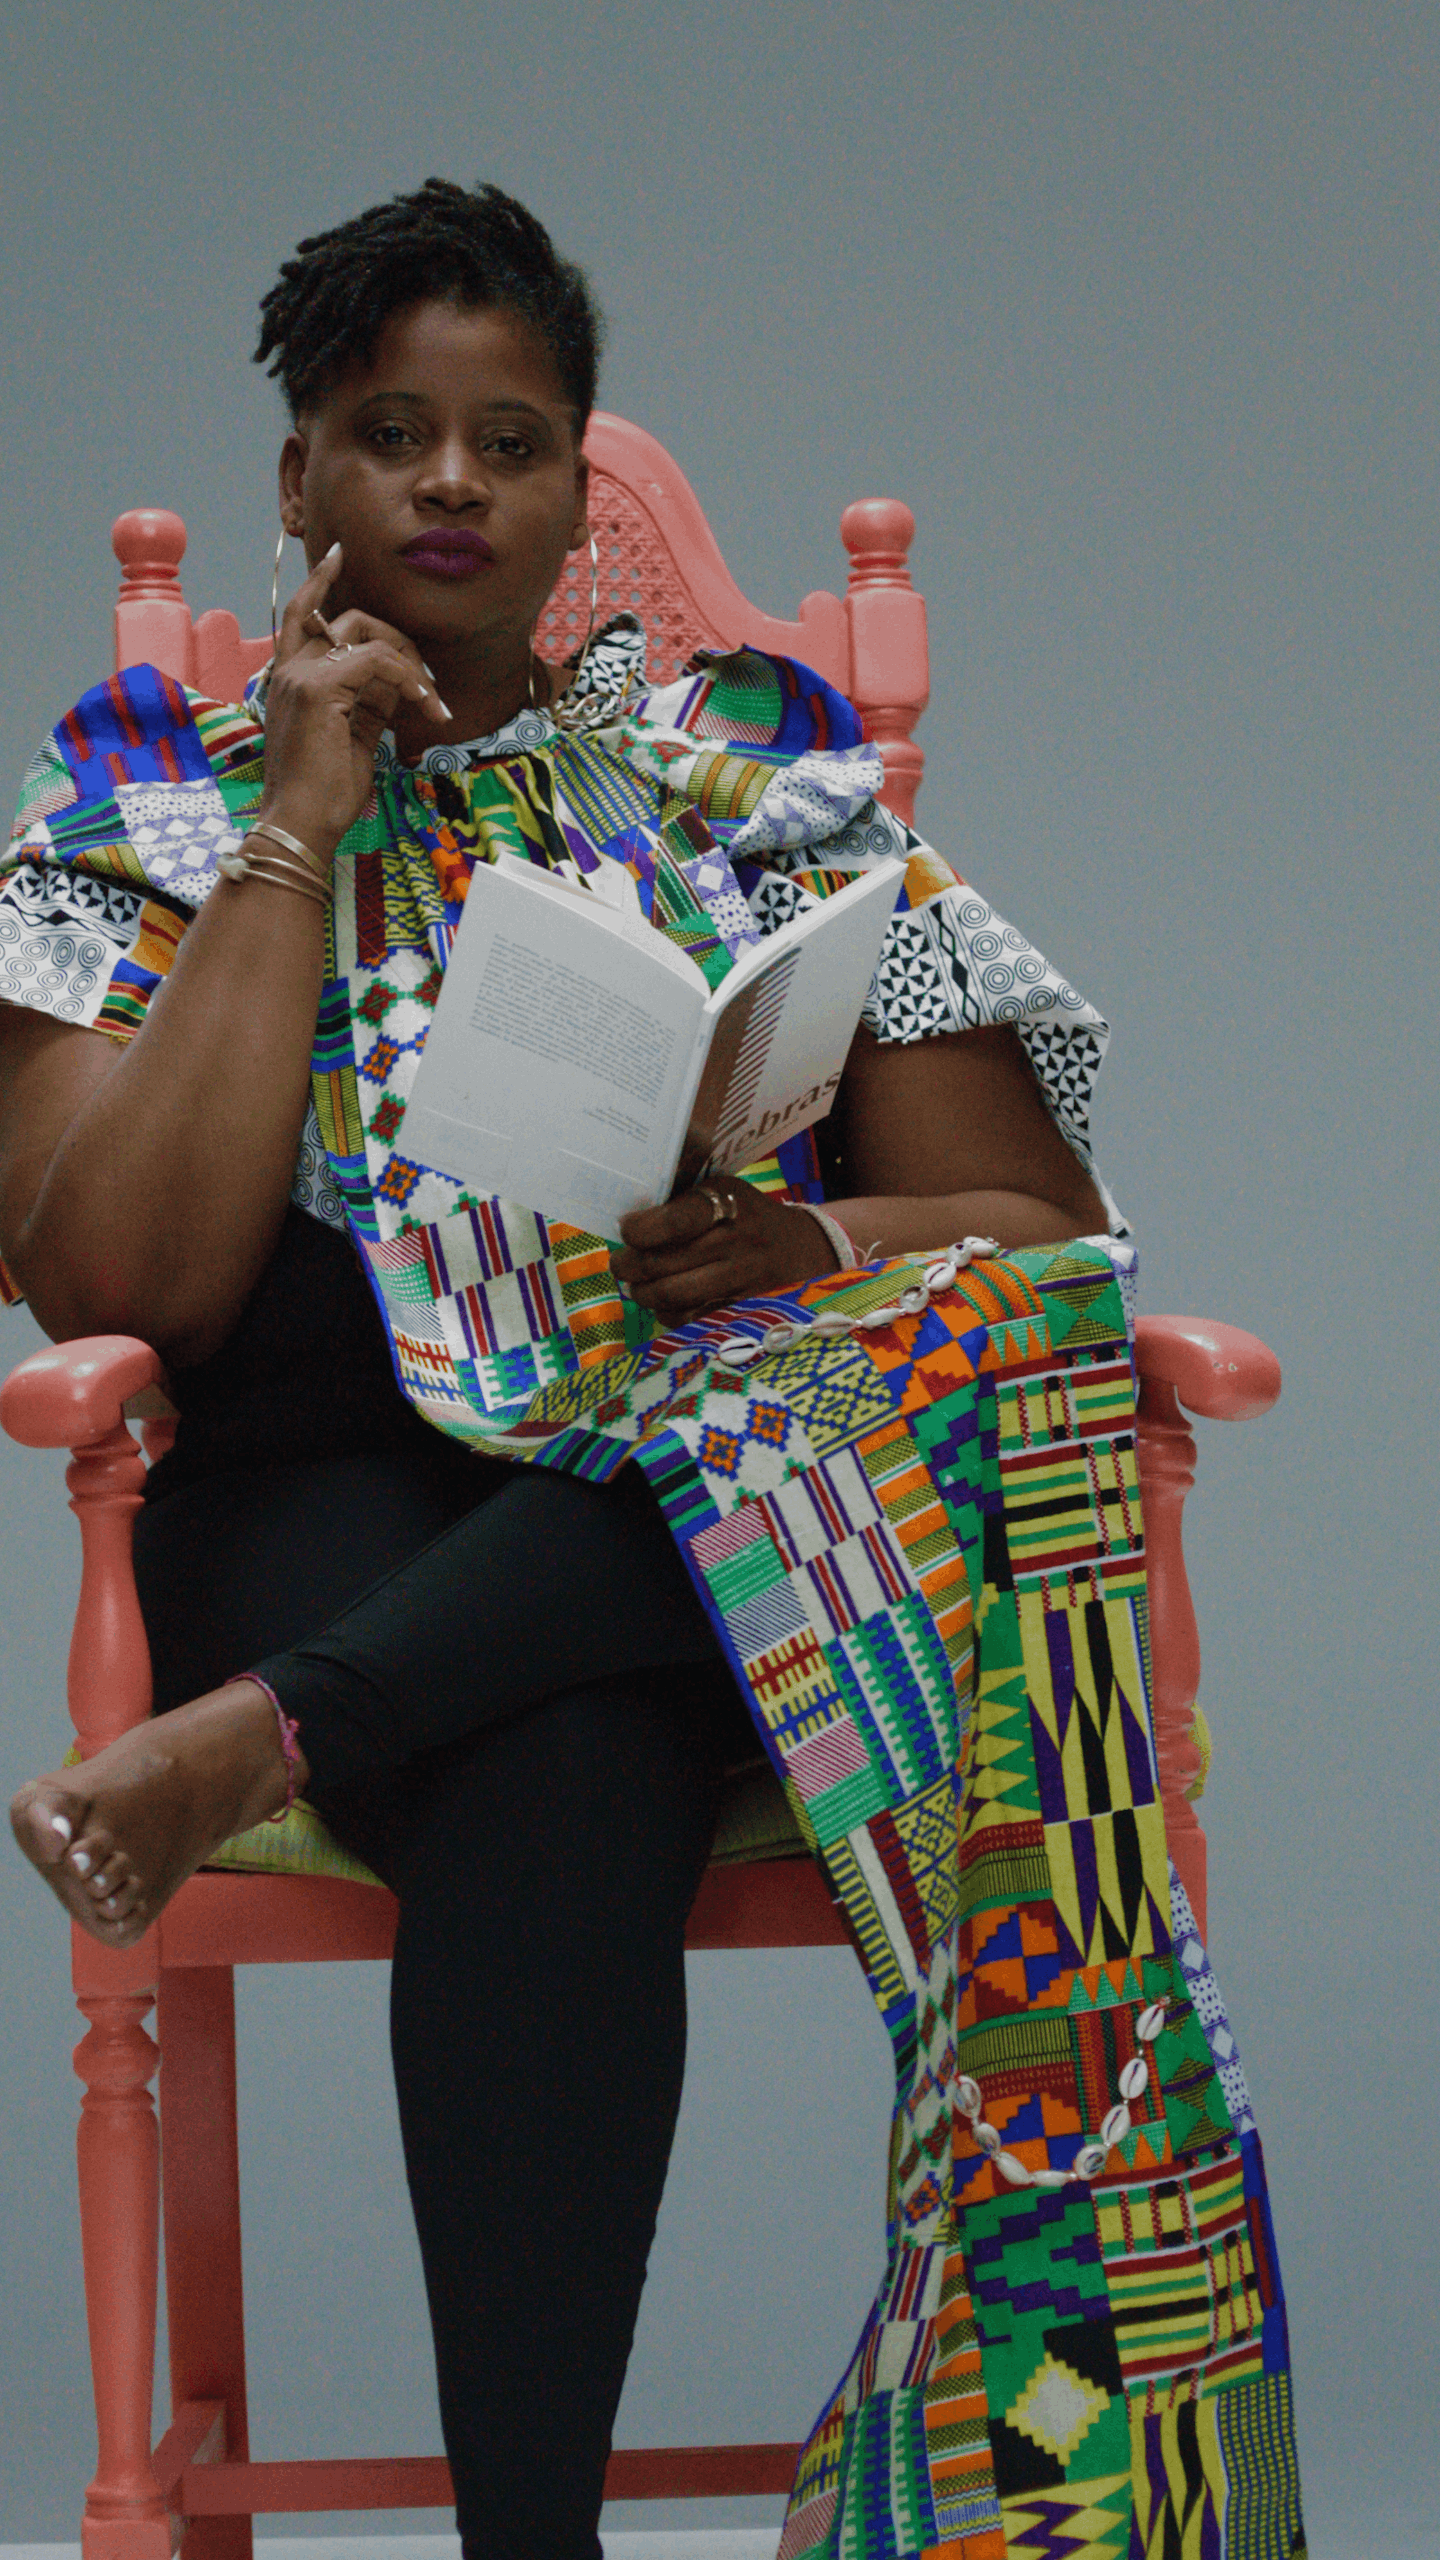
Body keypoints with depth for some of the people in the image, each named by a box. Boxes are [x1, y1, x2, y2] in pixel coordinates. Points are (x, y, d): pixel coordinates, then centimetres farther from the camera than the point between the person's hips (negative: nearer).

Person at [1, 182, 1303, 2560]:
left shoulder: (756, 770, 12)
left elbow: (1038, 1235, 8)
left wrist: (824, 1257, -15)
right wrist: (302, 832, -6)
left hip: (731, 1515, 2)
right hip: (344, 1509, -1)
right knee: (555, 1786, -36)